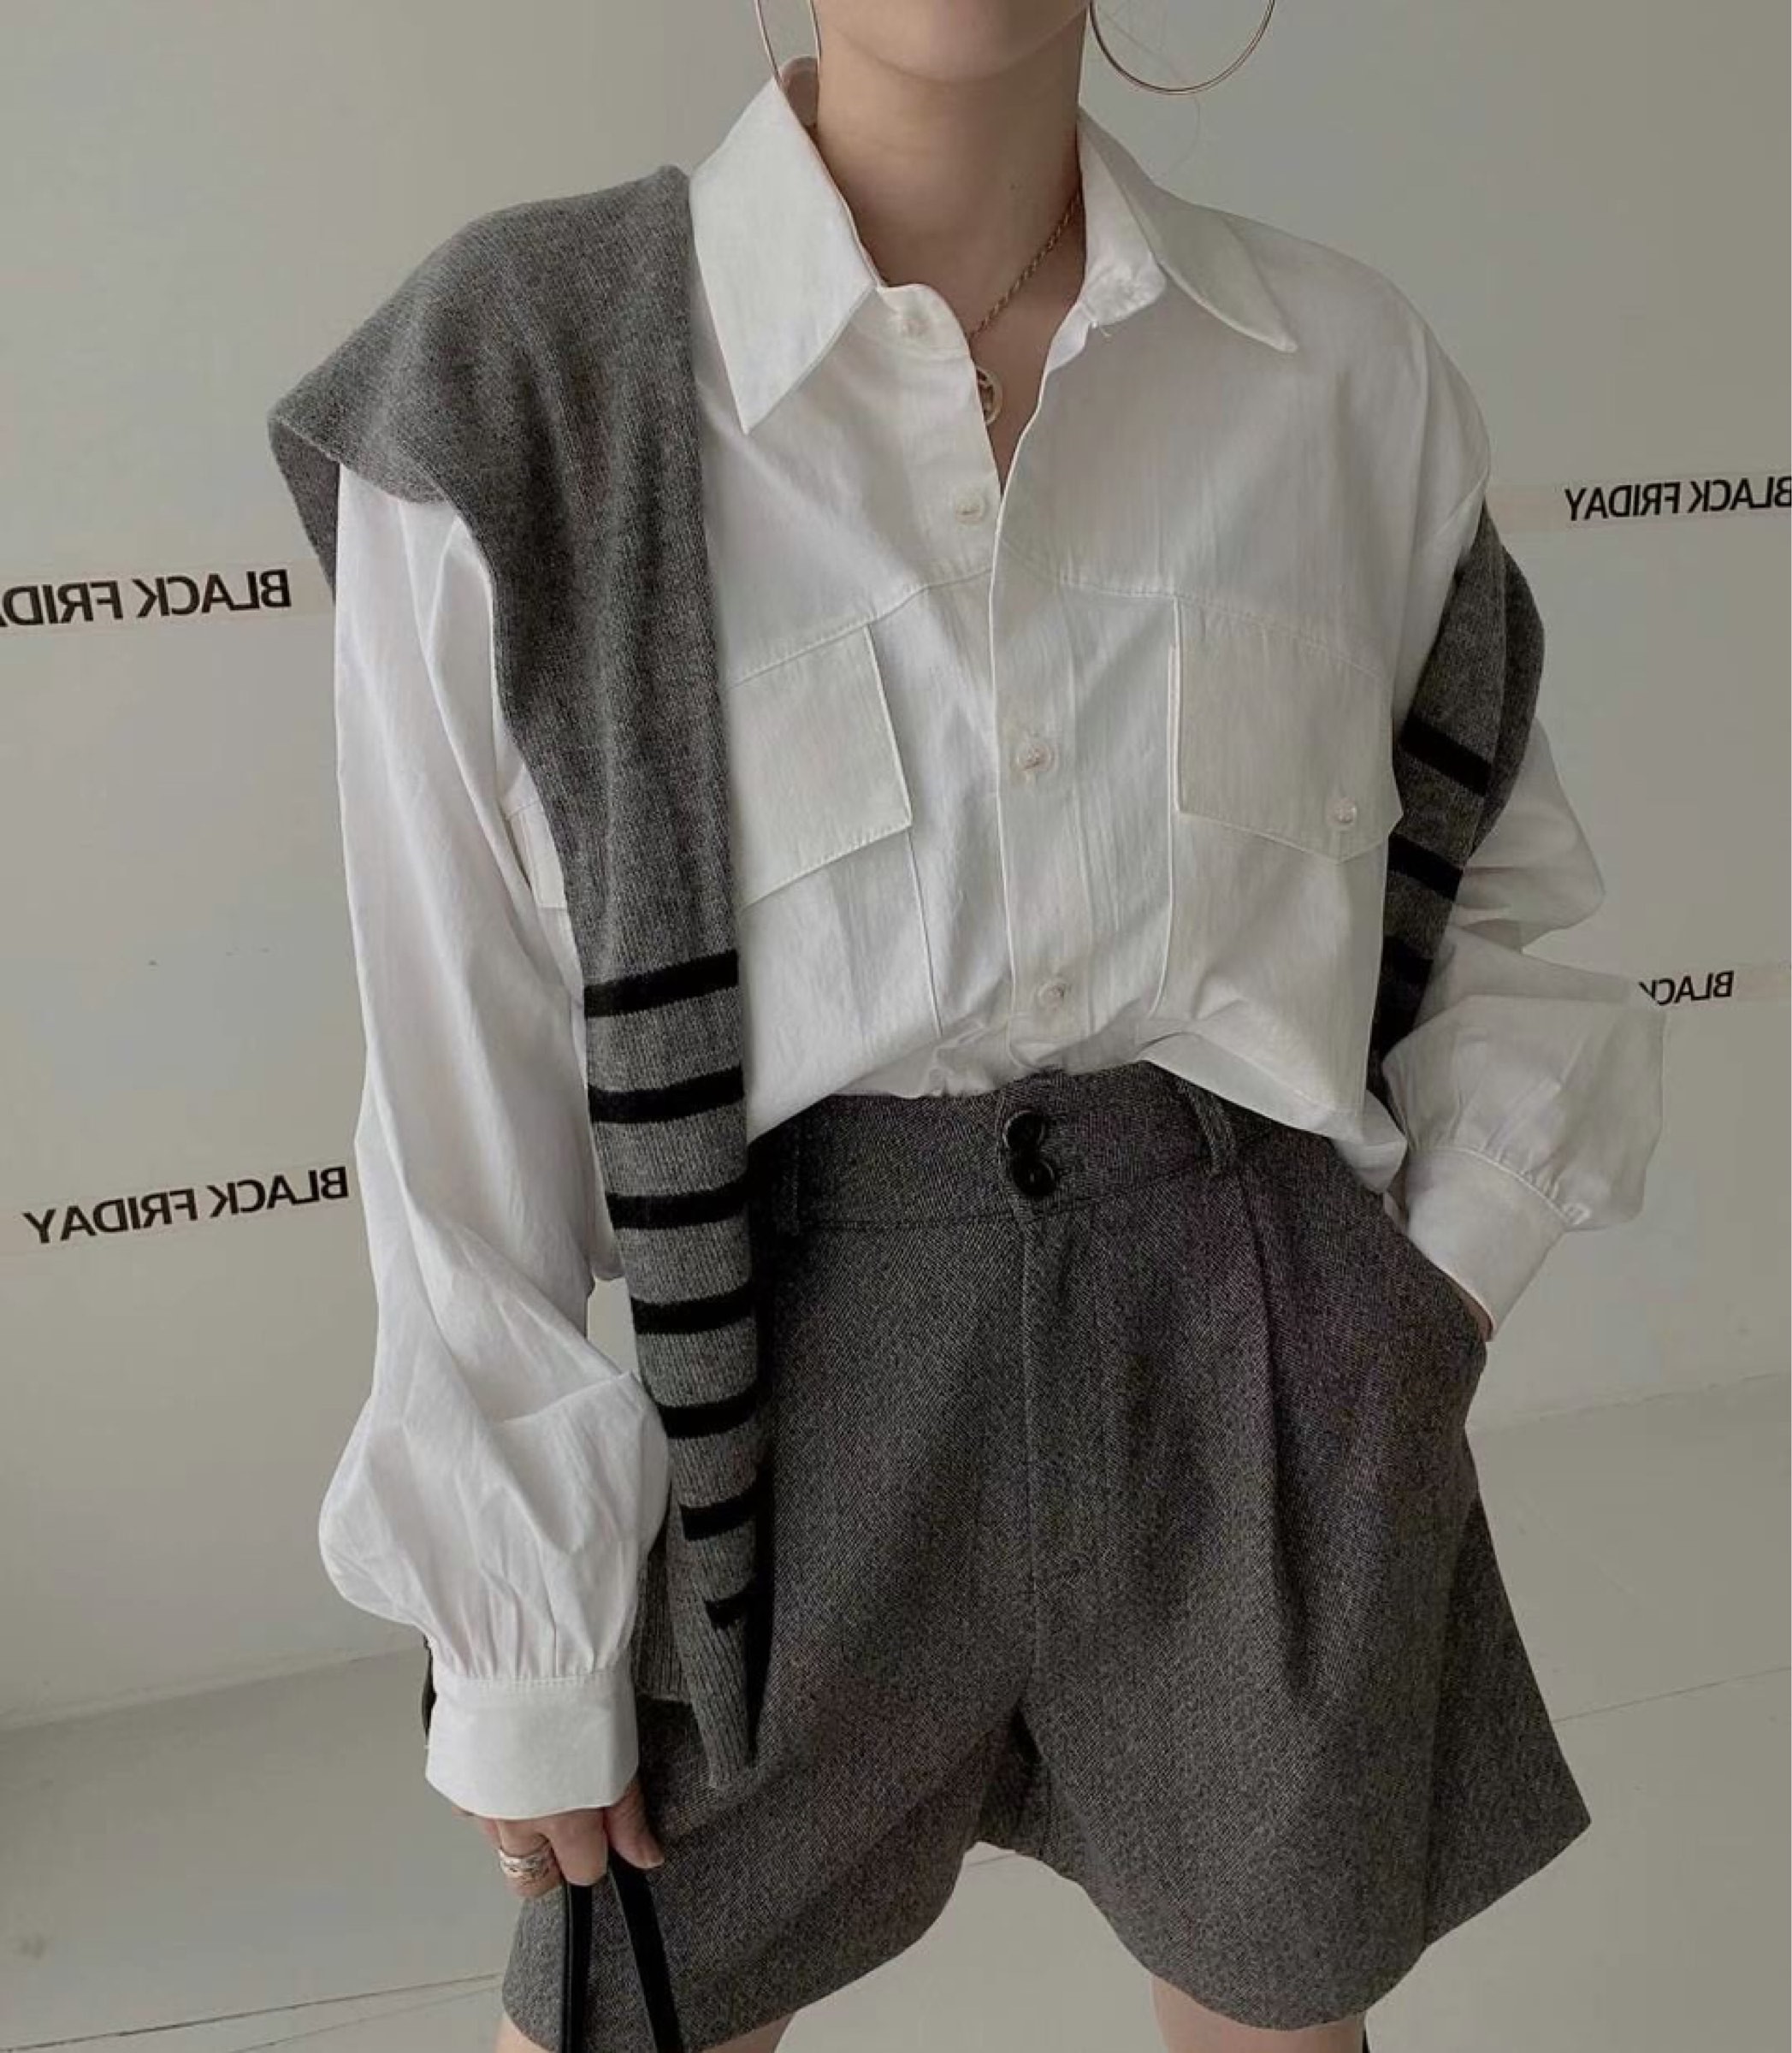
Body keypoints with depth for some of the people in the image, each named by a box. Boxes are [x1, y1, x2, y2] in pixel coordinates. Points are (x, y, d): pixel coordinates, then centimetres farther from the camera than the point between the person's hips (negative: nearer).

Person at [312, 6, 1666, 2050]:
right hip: (808, 1365, -2)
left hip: (1274, 1379, 3)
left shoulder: (1350, 366, -3)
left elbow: (1504, 890, 11)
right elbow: (465, 1082, -7)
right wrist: (523, 1650, -2)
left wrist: (1442, 1299, -1)